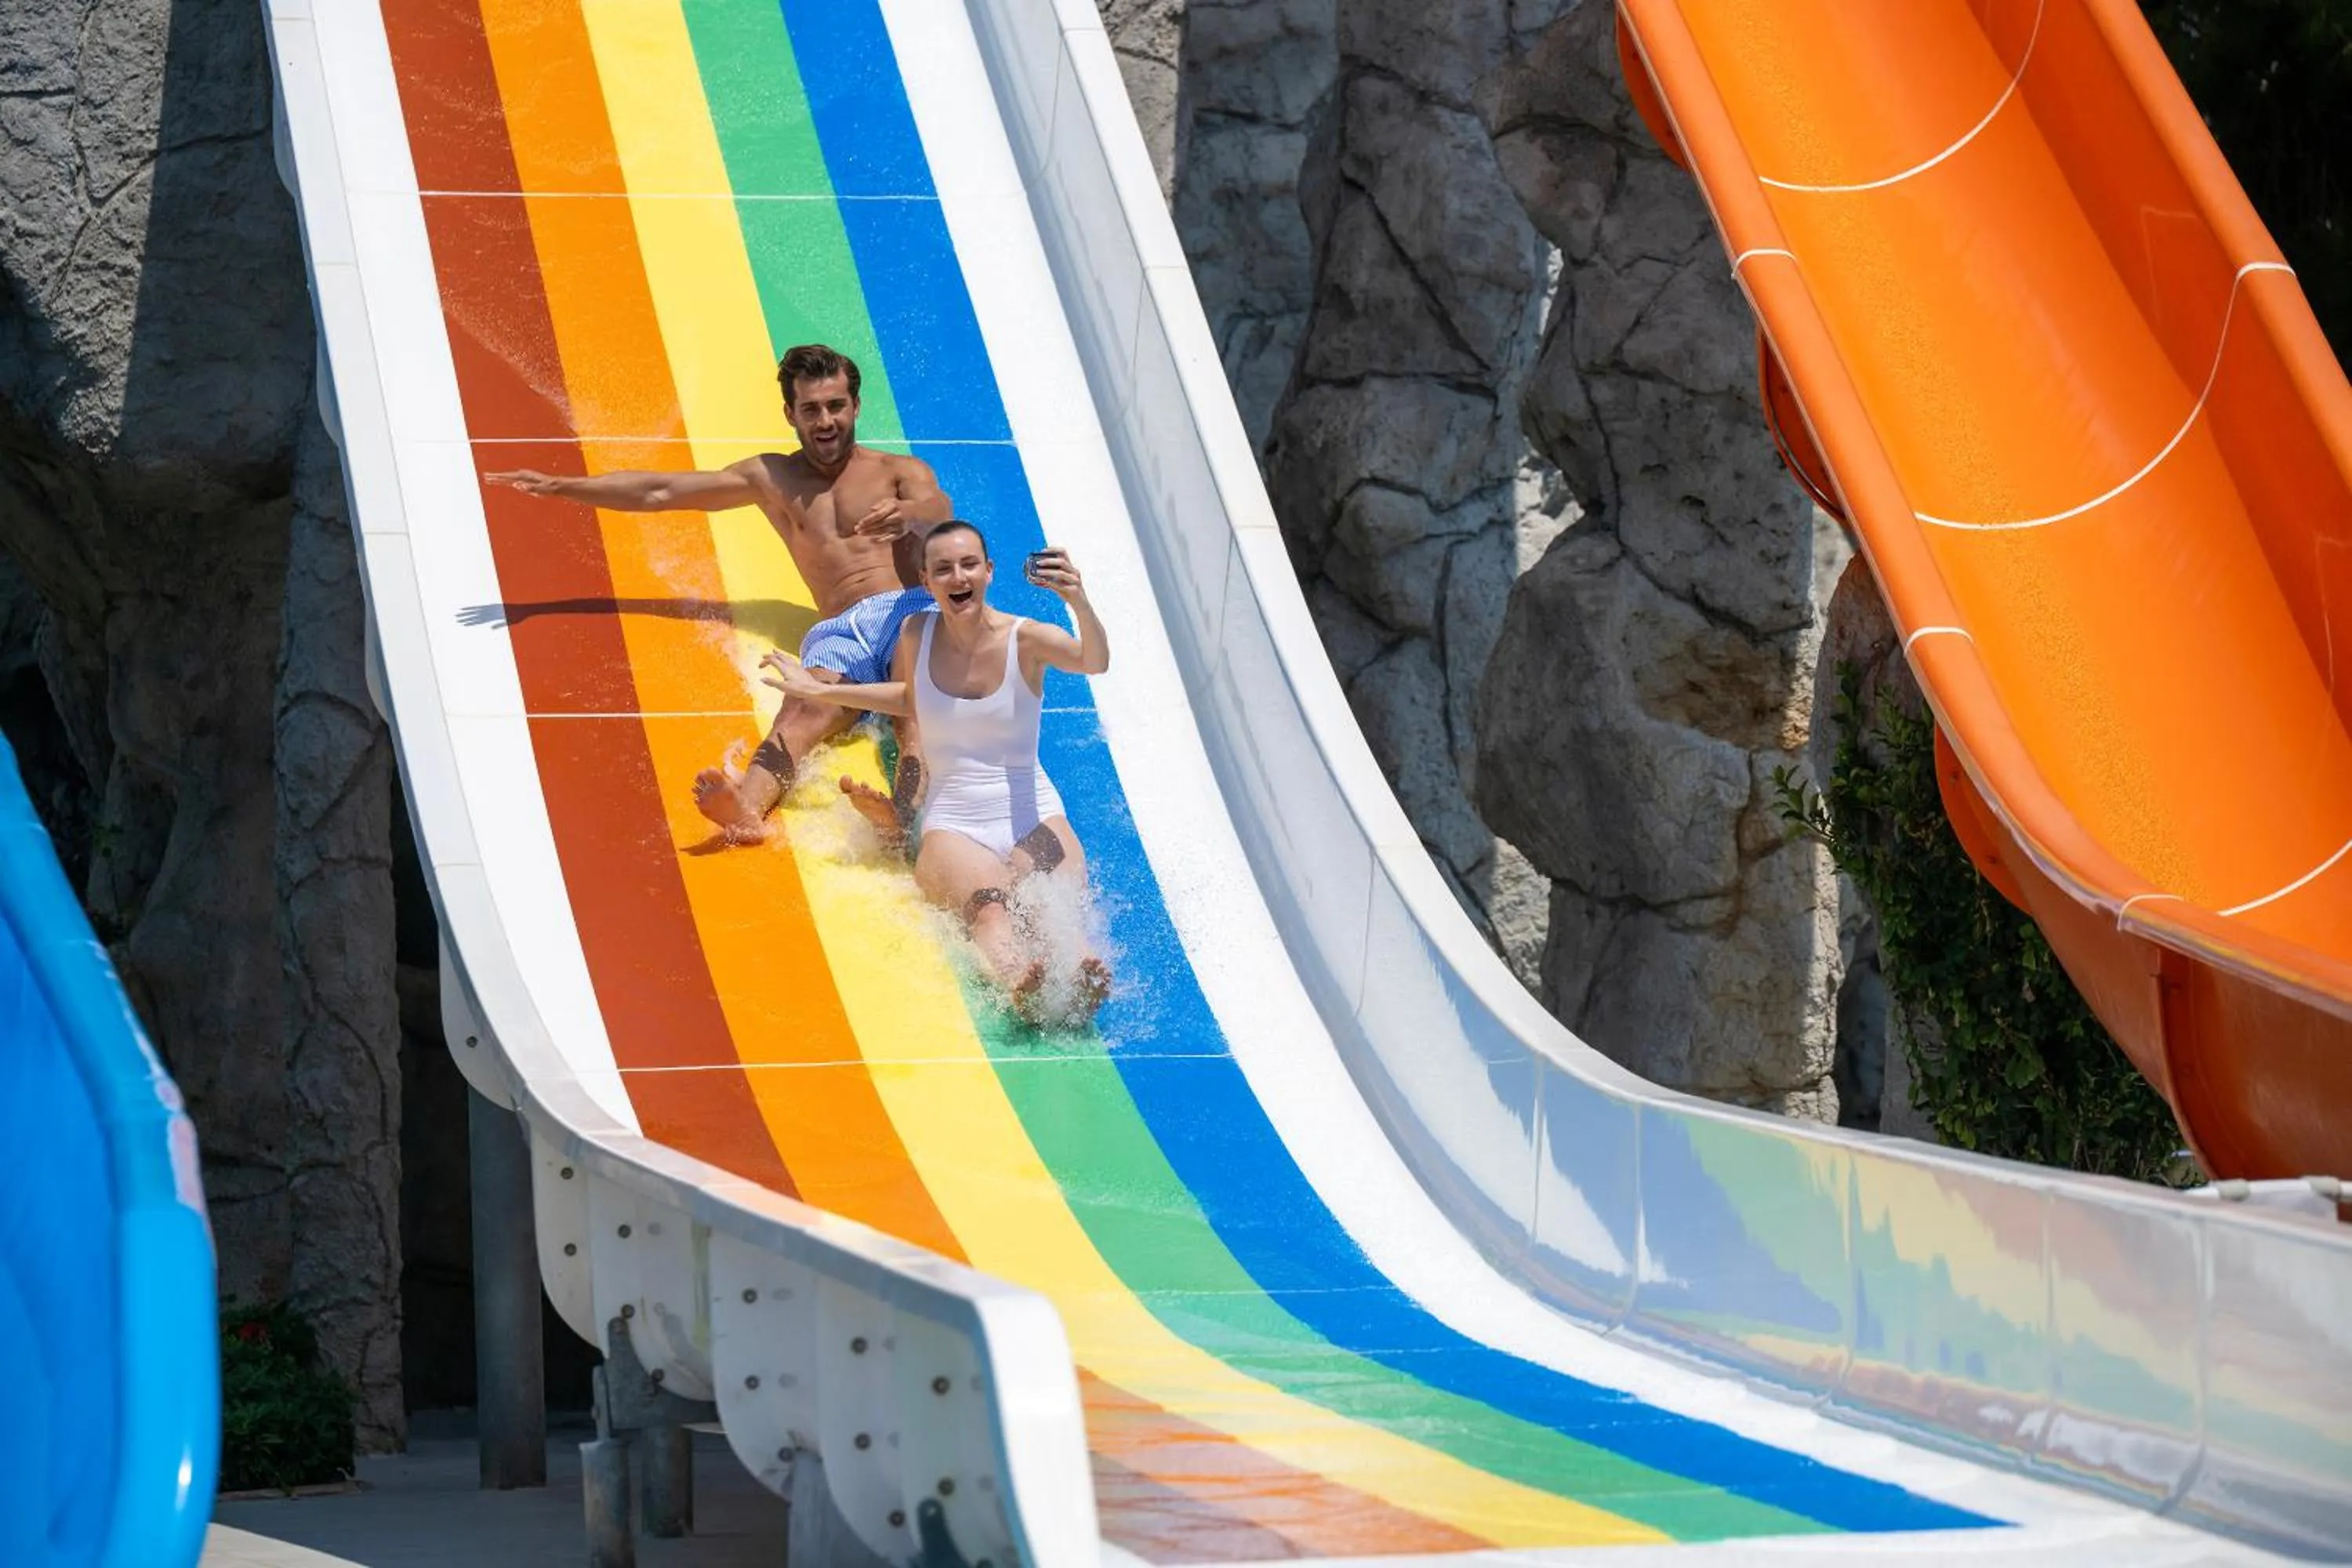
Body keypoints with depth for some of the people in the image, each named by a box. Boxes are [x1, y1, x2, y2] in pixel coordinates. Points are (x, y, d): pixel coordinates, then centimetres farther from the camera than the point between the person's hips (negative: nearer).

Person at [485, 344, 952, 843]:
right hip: (841, 631, 2)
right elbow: (657, 492, 25)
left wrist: (909, 517, -31)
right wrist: (558, 486, 18)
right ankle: (748, 806, -63)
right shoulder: (772, 479, 26)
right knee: (805, 709, -33)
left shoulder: (901, 472, 17)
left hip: (911, 610, -2)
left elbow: (943, 523, -6)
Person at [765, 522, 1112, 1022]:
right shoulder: (917, 639, 7)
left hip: (1034, 823, 1)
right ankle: (1020, 984, -71)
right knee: (989, 908, -38)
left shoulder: (1025, 638, -2)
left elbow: (1095, 662, -22)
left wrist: (1080, 605, -43)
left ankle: (1077, 983, -69)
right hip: (953, 827, -1)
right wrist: (818, 691, 33)